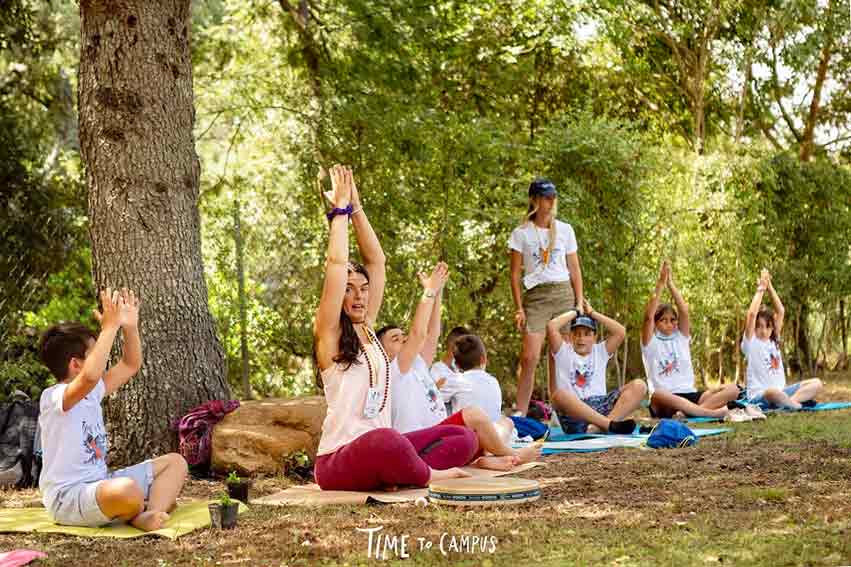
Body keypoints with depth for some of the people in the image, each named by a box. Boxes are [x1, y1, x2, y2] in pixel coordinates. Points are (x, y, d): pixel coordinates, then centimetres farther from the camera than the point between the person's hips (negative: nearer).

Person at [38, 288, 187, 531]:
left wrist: (130, 326, 5)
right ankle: (135, 512, -6)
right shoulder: (54, 397, -16)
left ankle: (150, 515, -17)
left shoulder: (91, 393, 13)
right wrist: (110, 327, -32)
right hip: (67, 497, -10)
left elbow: (130, 365, 20)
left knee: (175, 462, 9)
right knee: (127, 490, -42)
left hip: (100, 486, 10)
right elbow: (90, 376, -38)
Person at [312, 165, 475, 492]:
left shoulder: (366, 329, 14)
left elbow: (376, 260, 11)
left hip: (380, 450, 8)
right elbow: (337, 264, -15)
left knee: (463, 438, -1)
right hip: (338, 461, -8)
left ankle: (397, 478, -17)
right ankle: (427, 475, -14)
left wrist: (356, 208, 7)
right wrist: (341, 209, -8)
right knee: (383, 441, -42)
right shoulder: (329, 336, -5)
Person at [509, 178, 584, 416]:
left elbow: (574, 270, 13)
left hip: (564, 293, 2)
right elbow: (515, 274, 3)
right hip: (535, 296, -2)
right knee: (530, 357, -13)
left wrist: (579, 303, 6)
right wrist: (519, 308, -4)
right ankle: (520, 412, -9)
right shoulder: (521, 233, 4)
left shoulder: (565, 230, 10)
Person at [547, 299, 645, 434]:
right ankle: (611, 424, -44)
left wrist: (592, 313, 14)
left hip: (600, 406, 3)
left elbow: (620, 332, 8)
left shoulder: (600, 351, 23)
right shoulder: (563, 352, 16)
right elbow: (551, 327, -1)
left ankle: (599, 427, -39)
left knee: (639, 386, -17)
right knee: (559, 395, -37)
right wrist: (574, 313, 15)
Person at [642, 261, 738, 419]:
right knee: (659, 395, -43)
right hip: (664, 402, -4)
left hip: (688, 395, 4)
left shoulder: (681, 337, 18)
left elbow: (684, 311, 1)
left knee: (732, 389, -17)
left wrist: (670, 284, -2)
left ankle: (689, 411, -34)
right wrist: (660, 284, -11)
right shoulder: (650, 342, 8)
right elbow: (649, 316, -10)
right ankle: (713, 412, -40)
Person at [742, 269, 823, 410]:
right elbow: (752, 314, -17)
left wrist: (769, 287, 4)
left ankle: (790, 401, -25)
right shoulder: (751, 342, -2)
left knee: (816, 384, -9)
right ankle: (799, 402, -20)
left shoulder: (774, 341, 14)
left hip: (780, 392, 7)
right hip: (759, 397, -7)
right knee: (773, 392, -42)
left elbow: (780, 311, 8)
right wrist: (761, 288, -8)